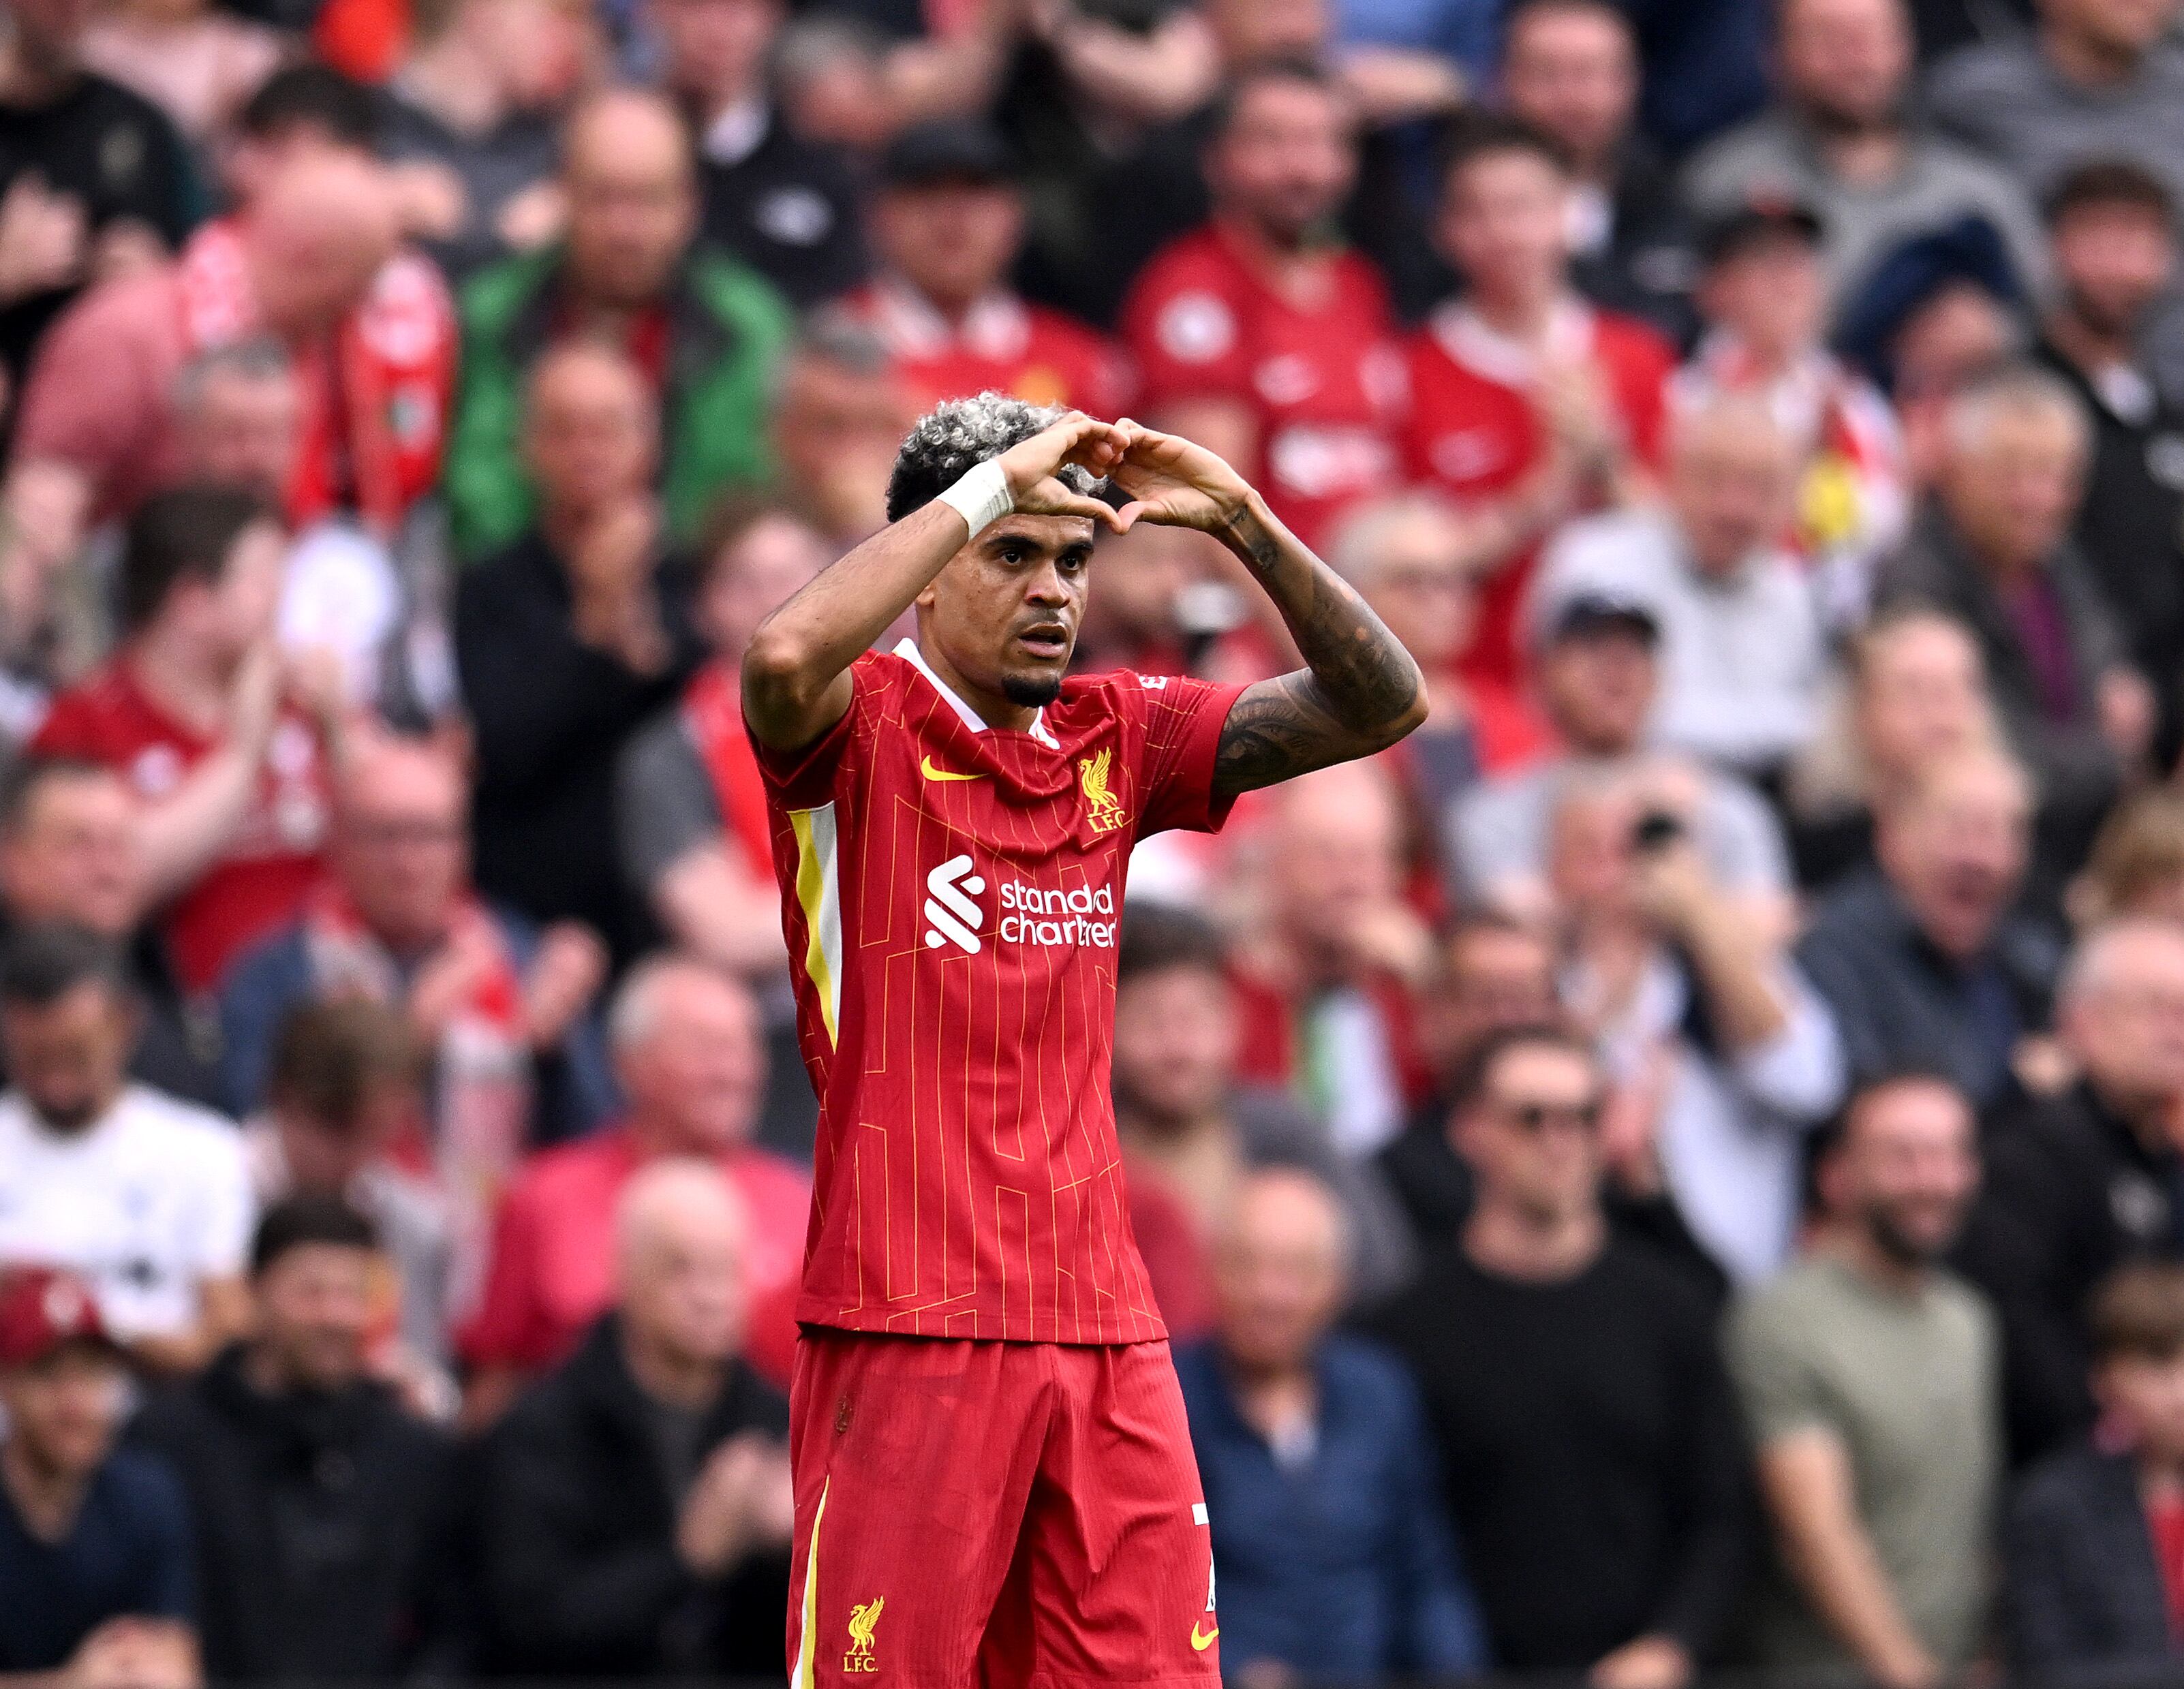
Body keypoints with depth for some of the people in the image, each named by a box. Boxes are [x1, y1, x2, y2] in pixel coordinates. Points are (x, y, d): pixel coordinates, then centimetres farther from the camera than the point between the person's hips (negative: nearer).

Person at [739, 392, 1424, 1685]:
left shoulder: (1113, 739, 13)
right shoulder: (862, 729, -2)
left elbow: (1381, 704, 10)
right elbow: (785, 657, -26)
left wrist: (1244, 522, -3)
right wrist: (987, 487, -19)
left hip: (1107, 1333, 5)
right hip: (909, 1331, -5)